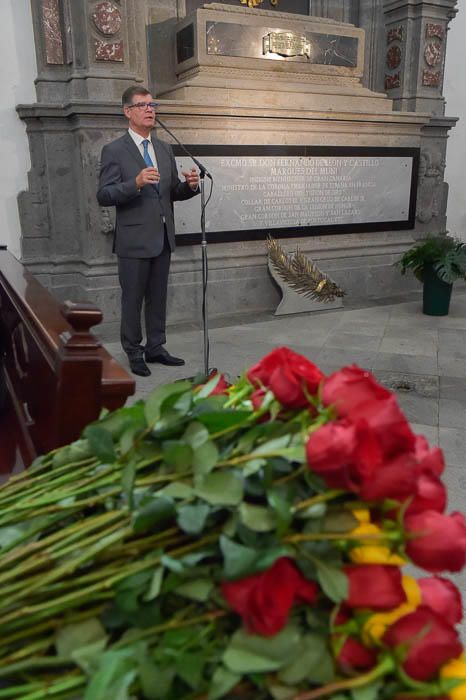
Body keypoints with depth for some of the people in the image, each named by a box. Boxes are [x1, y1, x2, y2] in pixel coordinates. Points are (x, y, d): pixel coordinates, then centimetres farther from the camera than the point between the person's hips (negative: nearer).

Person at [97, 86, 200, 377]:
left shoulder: (165, 149, 14)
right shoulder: (114, 151, -5)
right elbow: (104, 196, -13)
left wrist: (190, 185, -5)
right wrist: (135, 183, -27)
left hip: (163, 237, 6)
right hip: (135, 240, -6)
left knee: (158, 297, 13)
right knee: (133, 299, 3)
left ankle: (155, 348, 25)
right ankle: (134, 353, 15)